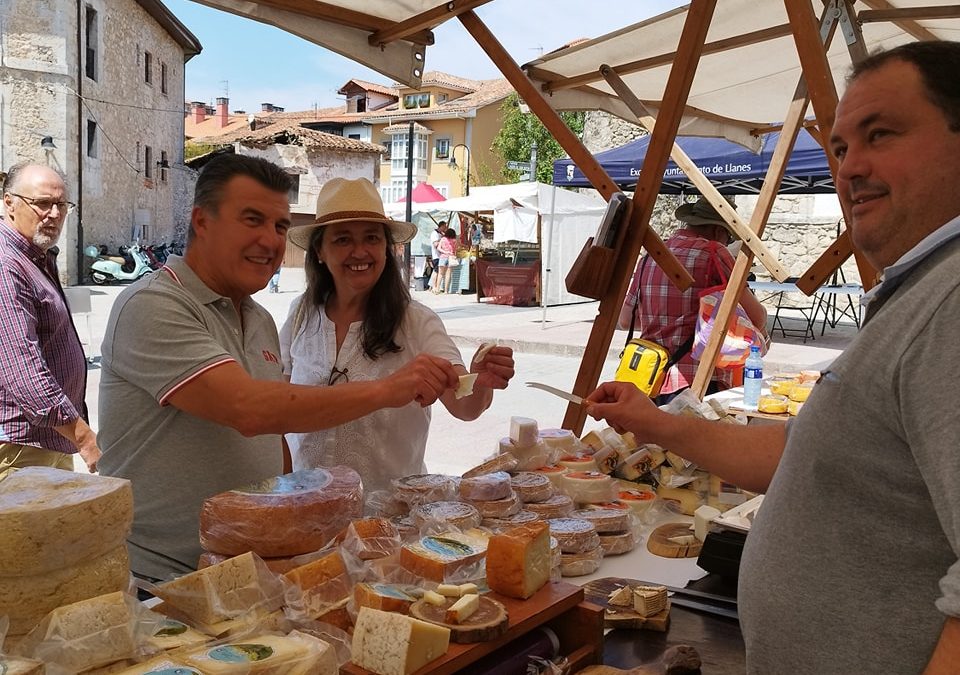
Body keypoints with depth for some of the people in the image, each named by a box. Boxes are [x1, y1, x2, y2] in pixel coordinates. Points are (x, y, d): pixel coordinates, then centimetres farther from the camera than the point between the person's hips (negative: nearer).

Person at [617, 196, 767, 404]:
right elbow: (756, 316, -4)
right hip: (697, 383, -6)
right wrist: (760, 334, 19)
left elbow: (623, 320, 18)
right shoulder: (713, 253, -5)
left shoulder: (650, 257, 12)